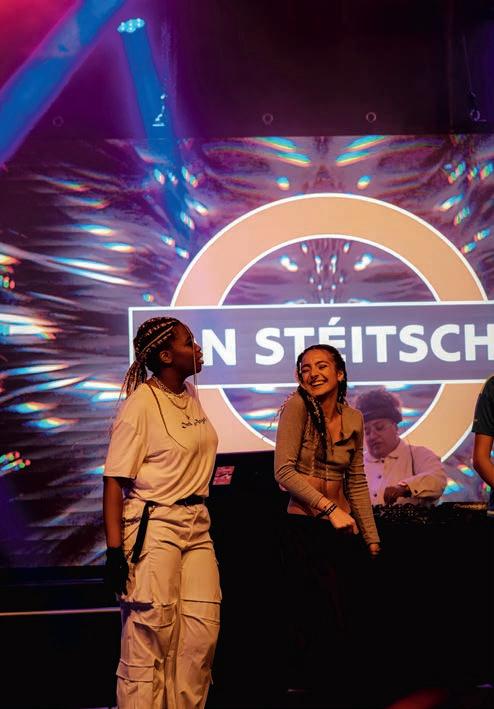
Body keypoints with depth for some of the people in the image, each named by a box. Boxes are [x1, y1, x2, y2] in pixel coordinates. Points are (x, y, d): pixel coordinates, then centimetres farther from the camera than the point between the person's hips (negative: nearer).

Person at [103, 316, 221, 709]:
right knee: (150, 636, -2)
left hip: (196, 526, 7)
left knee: (203, 632, 4)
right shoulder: (141, 404, -13)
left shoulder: (191, 393, 9)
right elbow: (114, 482, -13)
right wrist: (115, 551, -18)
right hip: (153, 528, -7)